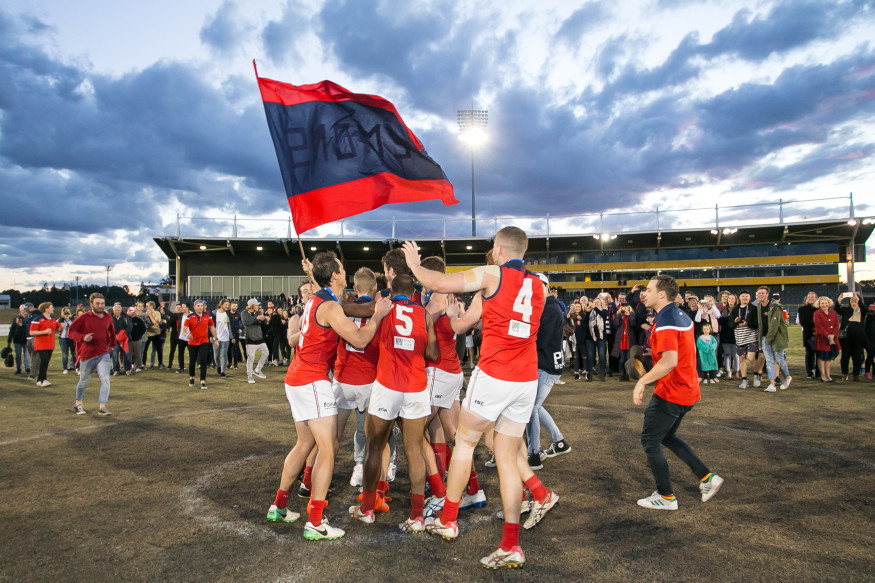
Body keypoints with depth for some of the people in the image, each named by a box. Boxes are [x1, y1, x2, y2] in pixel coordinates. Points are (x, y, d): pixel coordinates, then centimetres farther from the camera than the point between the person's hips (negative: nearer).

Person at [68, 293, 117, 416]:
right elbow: (72, 331, -7)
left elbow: (111, 331, 21)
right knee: (84, 381, 14)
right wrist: (83, 337, -23)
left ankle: (102, 406, -8)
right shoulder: (84, 317, -9)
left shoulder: (108, 317, 3)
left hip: (103, 354, 2)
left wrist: (111, 344, 21)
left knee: (105, 379, -12)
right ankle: (78, 404, 36)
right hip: (87, 355, -2)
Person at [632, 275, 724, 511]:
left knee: (650, 441, 4)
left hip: (670, 394, -10)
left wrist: (642, 381, -26)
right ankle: (707, 478, 24)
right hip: (687, 391, 10)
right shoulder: (681, 315, 9)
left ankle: (666, 497, 13)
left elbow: (669, 360, -32)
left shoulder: (665, 322, -21)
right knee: (667, 436, 24)